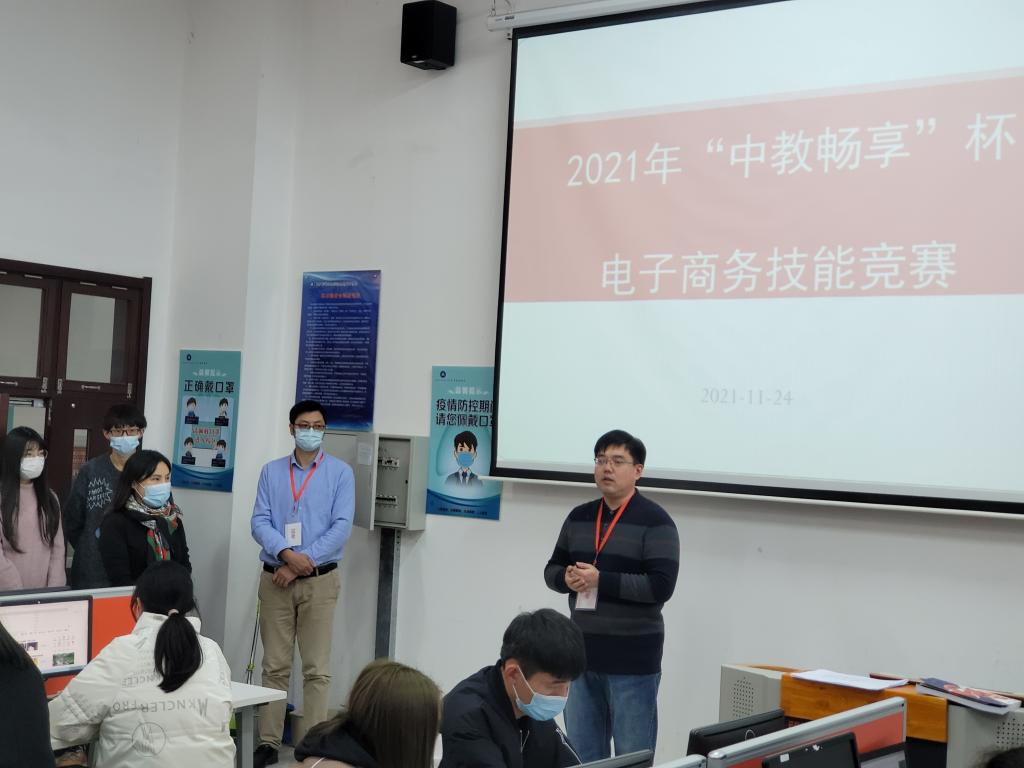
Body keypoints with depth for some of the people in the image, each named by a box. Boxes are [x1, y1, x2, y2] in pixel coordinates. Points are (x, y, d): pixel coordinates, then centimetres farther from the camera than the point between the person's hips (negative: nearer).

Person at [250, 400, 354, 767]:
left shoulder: (341, 472, -1)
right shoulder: (271, 471, 7)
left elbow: (341, 527, -8)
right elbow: (259, 522, -1)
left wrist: (302, 562, -14)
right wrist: (286, 553, -18)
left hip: (319, 581, -2)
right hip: (275, 579, 2)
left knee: (317, 669, -1)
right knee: (275, 665, 7)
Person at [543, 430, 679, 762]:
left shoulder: (655, 522, -10)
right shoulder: (578, 517, 10)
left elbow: (661, 586, -18)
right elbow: (551, 570, 14)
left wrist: (600, 580, -21)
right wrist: (567, 578, -9)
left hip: (632, 660, -6)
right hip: (582, 654, 6)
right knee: (580, 756, 14)